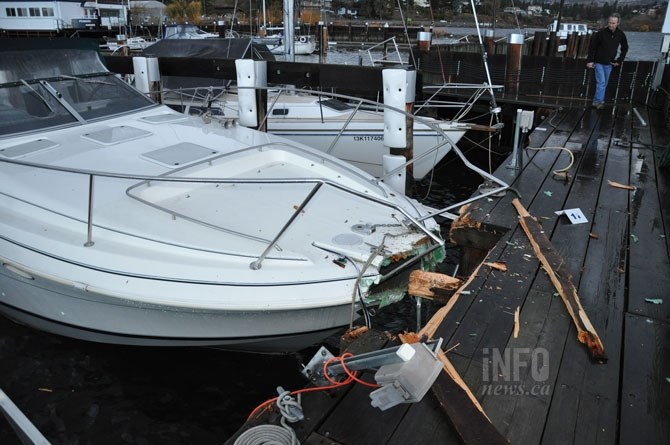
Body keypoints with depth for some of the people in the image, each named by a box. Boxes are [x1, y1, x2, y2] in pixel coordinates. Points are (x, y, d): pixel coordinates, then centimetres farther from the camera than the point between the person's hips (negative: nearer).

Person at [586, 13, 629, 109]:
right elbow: (592, 47, -8)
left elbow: (624, 48, 11)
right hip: (599, 62, -4)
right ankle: (598, 101, -13)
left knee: (604, 83, 9)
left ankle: (597, 101, 17)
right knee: (601, 82, -14)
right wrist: (590, 61, -11)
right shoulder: (601, 33, -15)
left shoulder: (621, 35, -3)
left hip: (609, 64, 4)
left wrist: (619, 61, 4)